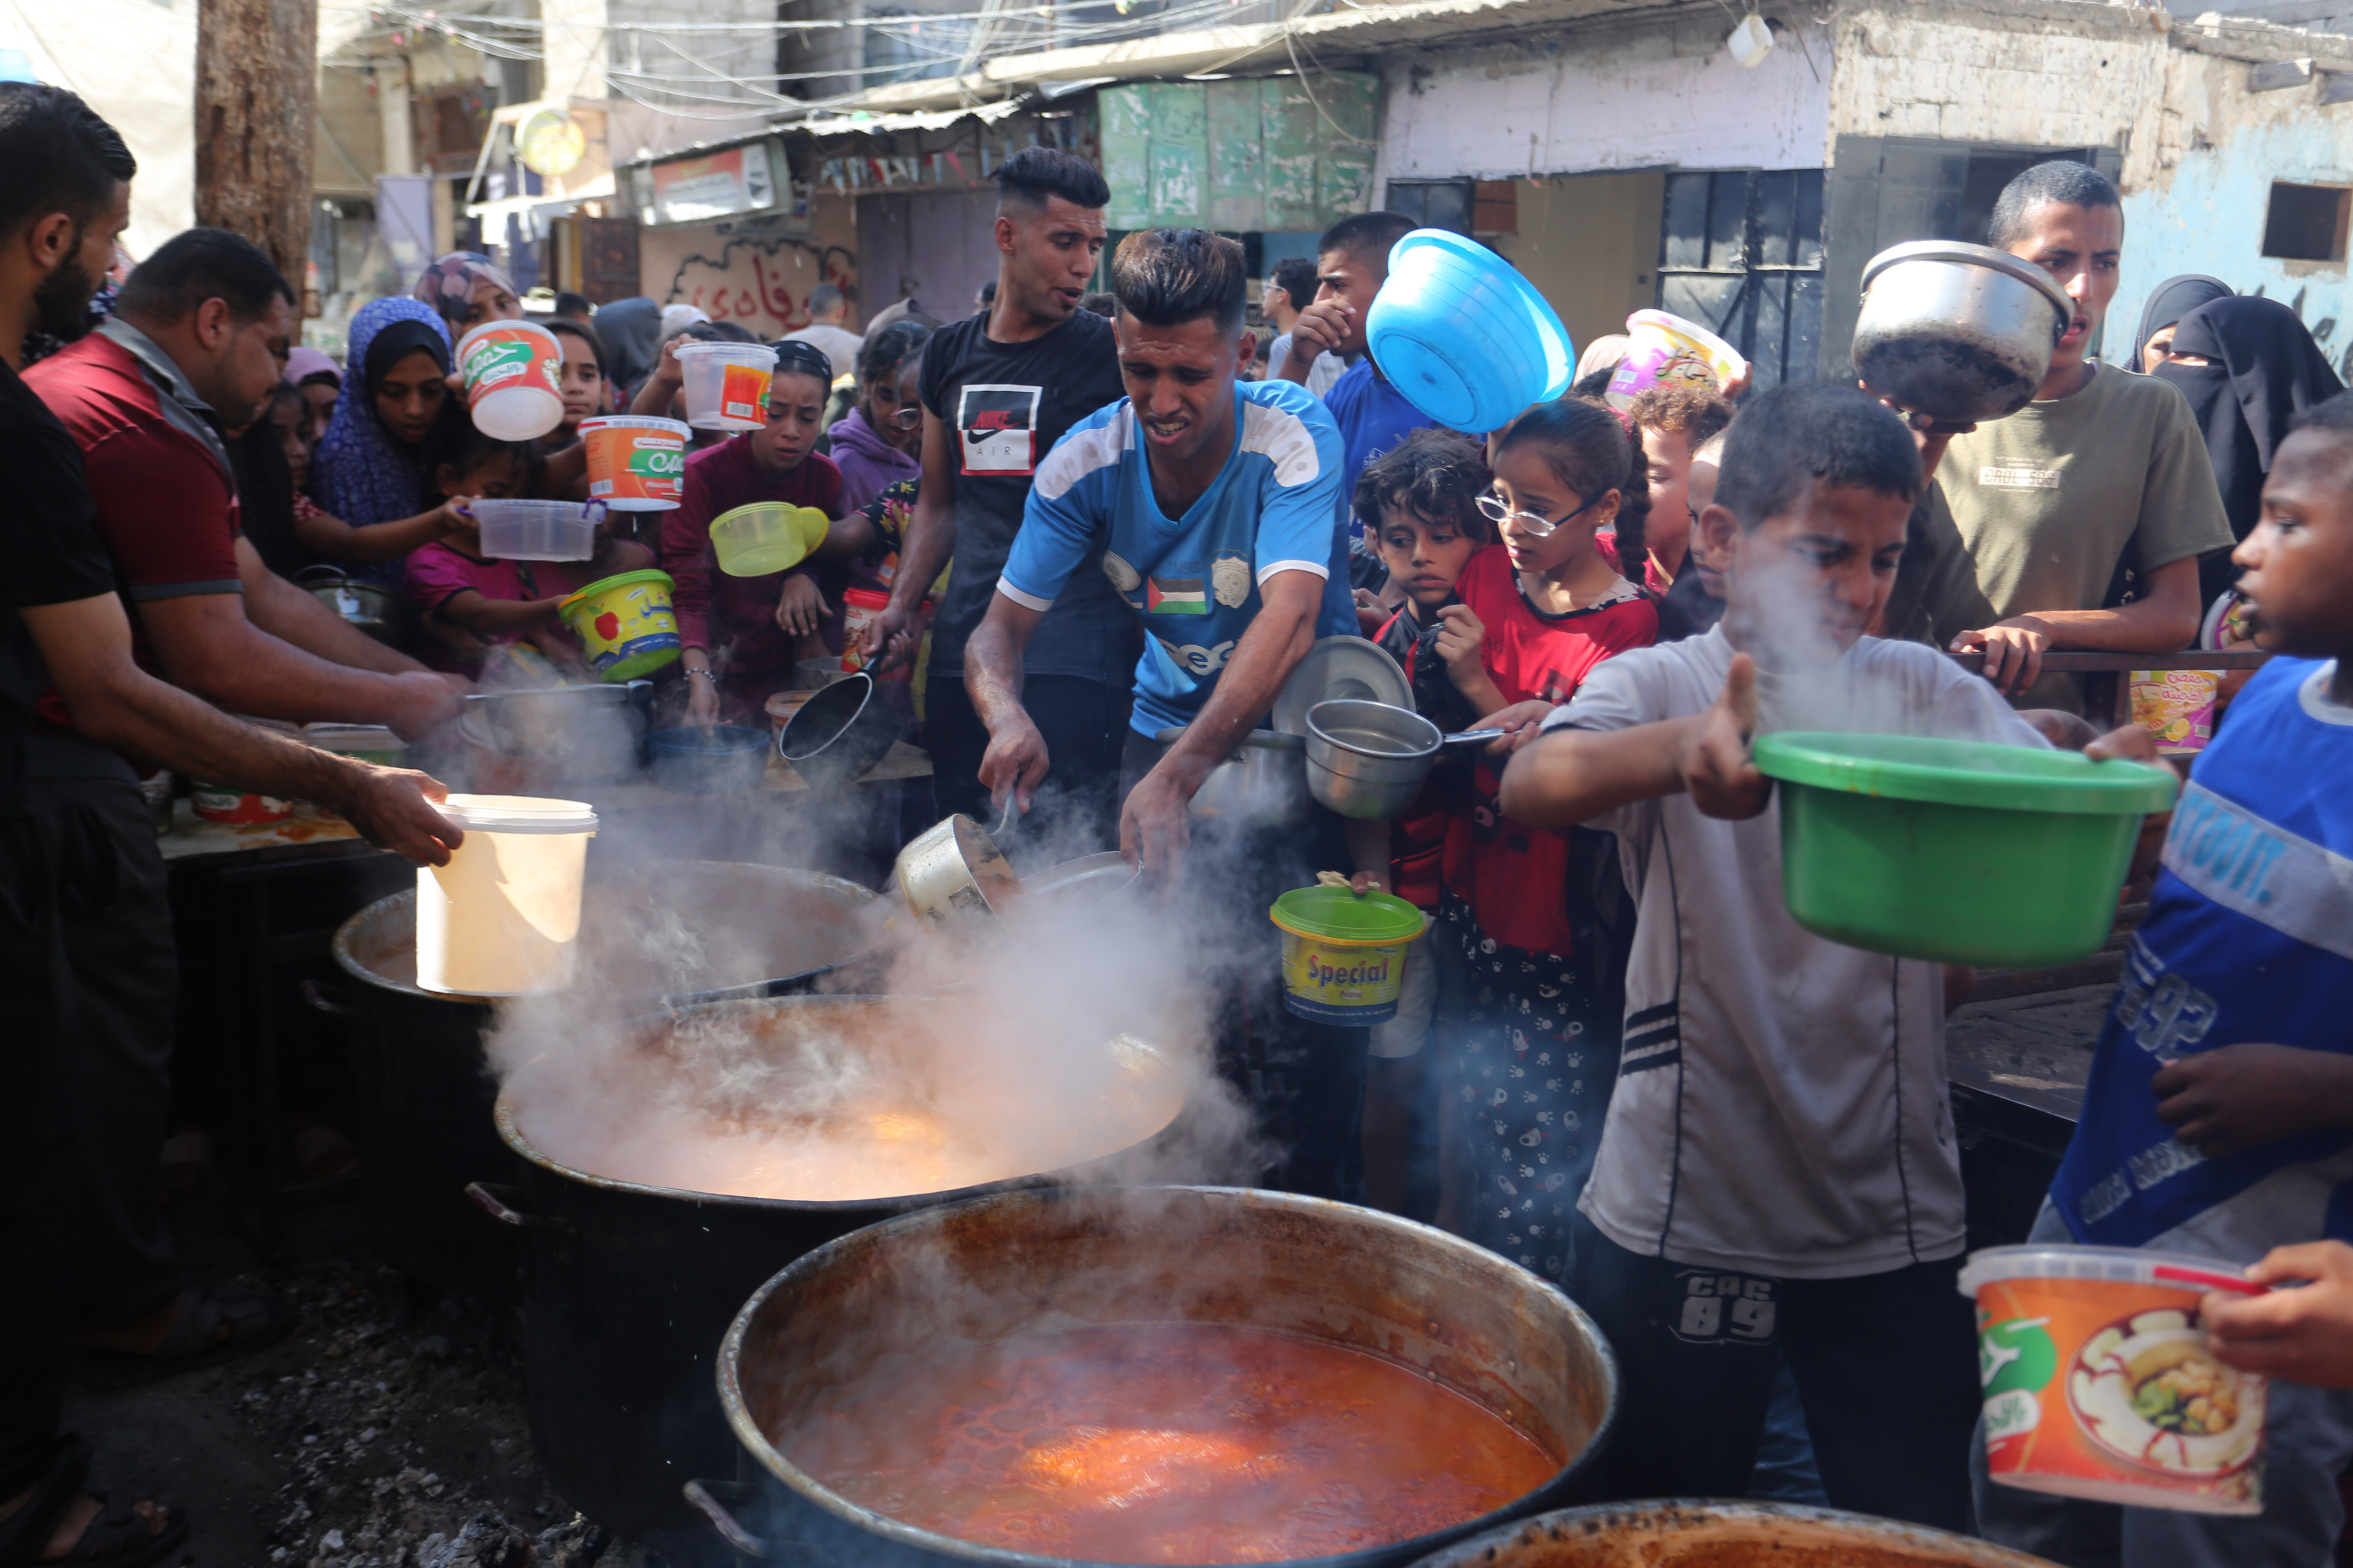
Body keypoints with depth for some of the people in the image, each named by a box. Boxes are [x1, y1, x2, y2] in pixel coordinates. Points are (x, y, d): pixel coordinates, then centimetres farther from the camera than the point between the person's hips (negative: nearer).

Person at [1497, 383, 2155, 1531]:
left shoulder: (1928, 693, 1)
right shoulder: (1657, 686, -7)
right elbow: (1531, 785, -28)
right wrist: (1683, 748, -49)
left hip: (1892, 1227, 2)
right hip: (1675, 1220, -1)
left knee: (1918, 1530, 13)